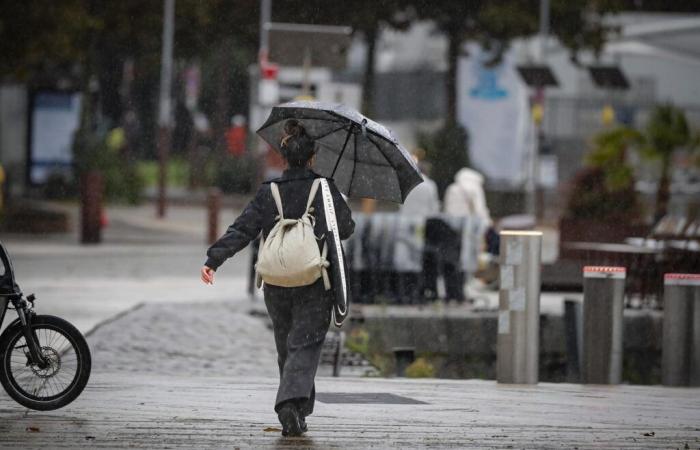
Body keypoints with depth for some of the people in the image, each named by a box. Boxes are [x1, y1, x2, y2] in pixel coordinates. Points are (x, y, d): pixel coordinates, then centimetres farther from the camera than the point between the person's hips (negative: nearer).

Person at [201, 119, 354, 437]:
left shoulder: (267, 193, 2)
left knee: (285, 346, 17)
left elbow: (241, 229, -6)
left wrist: (214, 259, -7)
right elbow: (345, 229, -3)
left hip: (276, 286, 3)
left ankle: (298, 412, 23)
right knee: (305, 345, -5)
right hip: (315, 285, -3)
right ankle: (292, 401, -27)